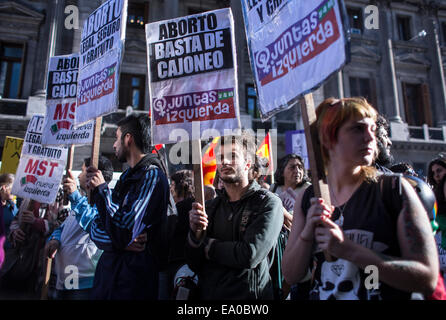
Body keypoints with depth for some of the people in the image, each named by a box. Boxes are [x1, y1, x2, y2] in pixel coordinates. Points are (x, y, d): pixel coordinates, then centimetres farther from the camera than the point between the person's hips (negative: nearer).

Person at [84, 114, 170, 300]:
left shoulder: (152, 175, -17)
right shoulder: (127, 175, 11)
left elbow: (123, 234, -24)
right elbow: (96, 229, 9)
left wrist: (101, 189, -15)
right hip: (108, 267, 8)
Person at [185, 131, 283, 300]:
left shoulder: (268, 203, -13)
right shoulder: (210, 206, 1)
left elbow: (250, 255, -24)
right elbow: (194, 265, 0)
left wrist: (208, 245, -10)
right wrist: (196, 233, -19)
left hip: (248, 293, -4)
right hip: (207, 293, 4)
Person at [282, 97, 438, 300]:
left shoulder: (395, 189, -7)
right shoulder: (307, 199, -1)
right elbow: (291, 276, 0)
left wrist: (350, 250, -20)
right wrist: (307, 234, -16)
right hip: (319, 294, 2)